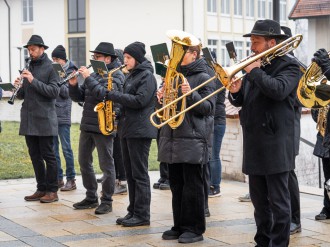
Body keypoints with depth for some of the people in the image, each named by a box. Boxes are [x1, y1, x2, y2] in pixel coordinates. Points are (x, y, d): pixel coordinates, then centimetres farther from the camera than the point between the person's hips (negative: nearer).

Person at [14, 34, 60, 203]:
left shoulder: (50, 68, -5)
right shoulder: (29, 68, 15)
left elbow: (54, 91, -16)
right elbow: (22, 95, 17)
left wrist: (33, 81, -21)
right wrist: (18, 87, -5)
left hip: (44, 120, -7)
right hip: (29, 119, 7)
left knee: (48, 155, -2)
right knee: (35, 156, 10)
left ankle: (52, 191, 4)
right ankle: (41, 189, 17)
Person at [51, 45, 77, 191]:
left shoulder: (70, 72, -2)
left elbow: (67, 93, -12)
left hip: (63, 115, -6)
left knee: (66, 148, -4)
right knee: (53, 148, 7)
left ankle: (71, 180, 2)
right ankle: (58, 178, 14)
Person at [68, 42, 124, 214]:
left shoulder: (115, 75, -7)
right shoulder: (94, 74, 14)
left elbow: (104, 94, -24)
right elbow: (79, 97, 14)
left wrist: (88, 78, -21)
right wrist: (73, 85, -4)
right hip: (87, 125, 8)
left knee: (106, 164, -1)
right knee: (84, 161, 12)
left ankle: (107, 201, 6)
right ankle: (91, 197, 23)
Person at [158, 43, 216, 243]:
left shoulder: (204, 78, -5)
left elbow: (208, 108, -12)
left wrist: (191, 94, -27)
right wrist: (163, 97, 2)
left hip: (193, 139, -7)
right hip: (173, 138, 7)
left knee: (192, 186, -3)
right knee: (176, 185, 11)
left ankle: (195, 228, 4)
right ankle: (180, 225, 19)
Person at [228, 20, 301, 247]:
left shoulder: (289, 66, -4)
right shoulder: (254, 65, 16)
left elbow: (278, 90, -25)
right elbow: (241, 101, 16)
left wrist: (254, 71, -16)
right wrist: (236, 91, -5)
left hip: (275, 143, -7)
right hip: (254, 143, 7)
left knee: (278, 200, -3)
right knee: (259, 200, 14)